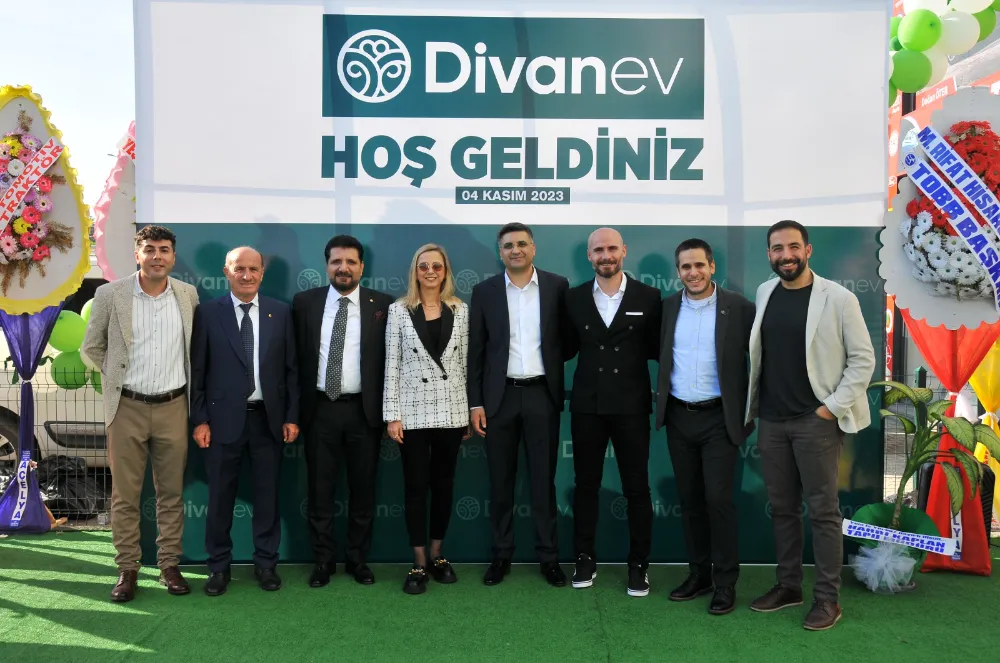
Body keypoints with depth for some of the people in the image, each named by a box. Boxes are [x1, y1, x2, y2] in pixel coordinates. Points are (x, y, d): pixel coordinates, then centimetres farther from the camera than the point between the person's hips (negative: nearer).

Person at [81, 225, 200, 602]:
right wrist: (118, 379, 6)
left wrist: (185, 378, 10)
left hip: (173, 406, 2)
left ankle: (169, 565, 19)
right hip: (127, 408, -1)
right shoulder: (110, 295, -4)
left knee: (172, 493, 8)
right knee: (125, 494, 5)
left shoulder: (188, 295, 2)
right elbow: (92, 348, 7)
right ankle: (127, 569, 17)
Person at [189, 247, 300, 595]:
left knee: (267, 494, 9)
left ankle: (266, 563, 23)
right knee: (220, 496, 8)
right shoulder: (208, 313, 0)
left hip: (268, 418, 2)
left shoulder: (280, 312, 4)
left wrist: (291, 416, 0)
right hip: (224, 418, -1)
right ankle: (219, 565, 23)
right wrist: (199, 419, -5)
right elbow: (197, 370, 0)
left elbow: (291, 368, 5)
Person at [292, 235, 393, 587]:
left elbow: (389, 359, 0)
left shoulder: (382, 305, 0)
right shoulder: (304, 302, 4)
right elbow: (296, 356, 6)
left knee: (363, 489, 9)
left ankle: (358, 559, 25)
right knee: (320, 489, 9)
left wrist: (387, 409, -4)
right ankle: (323, 559, 24)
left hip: (364, 410, -1)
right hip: (319, 409, 1)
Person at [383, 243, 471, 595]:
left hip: (451, 409, 2)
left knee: (444, 484, 10)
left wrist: (469, 411, 5)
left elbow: (465, 361, 7)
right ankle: (419, 564, 14)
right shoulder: (399, 309, 0)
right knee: (416, 486, 3)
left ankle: (437, 556, 26)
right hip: (413, 410, -2)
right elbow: (392, 364, -1)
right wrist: (392, 414, -6)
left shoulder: (460, 309, 5)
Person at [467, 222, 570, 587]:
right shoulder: (484, 291, 3)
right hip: (500, 396, 1)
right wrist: (475, 402, -2)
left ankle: (549, 556, 17)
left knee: (543, 479, 6)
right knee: (500, 480, 8)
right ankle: (501, 555, 20)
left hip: (542, 394, 0)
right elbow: (475, 351, 2)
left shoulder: (557, 285, 2)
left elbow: (568, 338, 6)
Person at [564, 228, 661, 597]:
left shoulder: (648, 297, -1)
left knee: (637, 487, 6)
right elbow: (567, 348, 8)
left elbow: (656, 349, 1)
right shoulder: (574, 297, 4)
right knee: (586, 485, 10)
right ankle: (585, 559, 24)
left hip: (631, 405, -1)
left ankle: (639, 564, 19)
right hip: (587, 404, 2)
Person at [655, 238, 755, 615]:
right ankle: (699, 573, 23)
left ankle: (725, 582, 10)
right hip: (678, 418, 4)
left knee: (718, 499, -4)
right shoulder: (667, 307, 5)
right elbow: (658, 352, 16)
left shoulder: (738, 307, -6)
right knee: (689, 499, 11)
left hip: (719, 418, -4)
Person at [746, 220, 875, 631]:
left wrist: (834, 406, -11)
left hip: (816, 421, -5)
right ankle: (788, 585, 25)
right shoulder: (764, 293, 6)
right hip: (771, 420, 5)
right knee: (781, 507, 12)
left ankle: (827, 598, 12)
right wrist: (755, 406, 9)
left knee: (823, 510, 1)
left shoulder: (838, 298, -8)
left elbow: (863, 358, -6)